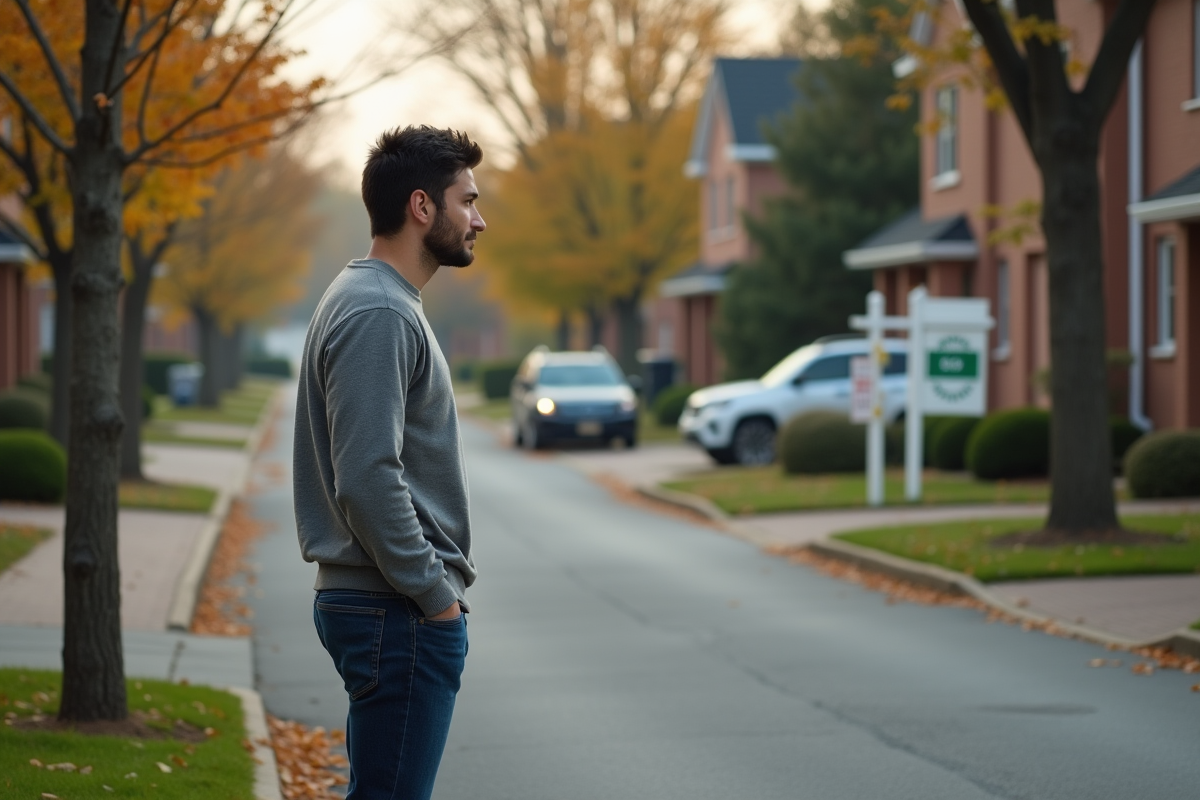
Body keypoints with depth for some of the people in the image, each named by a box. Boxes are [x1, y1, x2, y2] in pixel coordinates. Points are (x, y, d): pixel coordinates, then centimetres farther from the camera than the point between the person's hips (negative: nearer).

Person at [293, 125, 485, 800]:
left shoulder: (387, 305, 17)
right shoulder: (379, 315, -16)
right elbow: (368, 480, -24)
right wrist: (437, 593, -16)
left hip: (392, 607, 11)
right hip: (402, 615, -11)